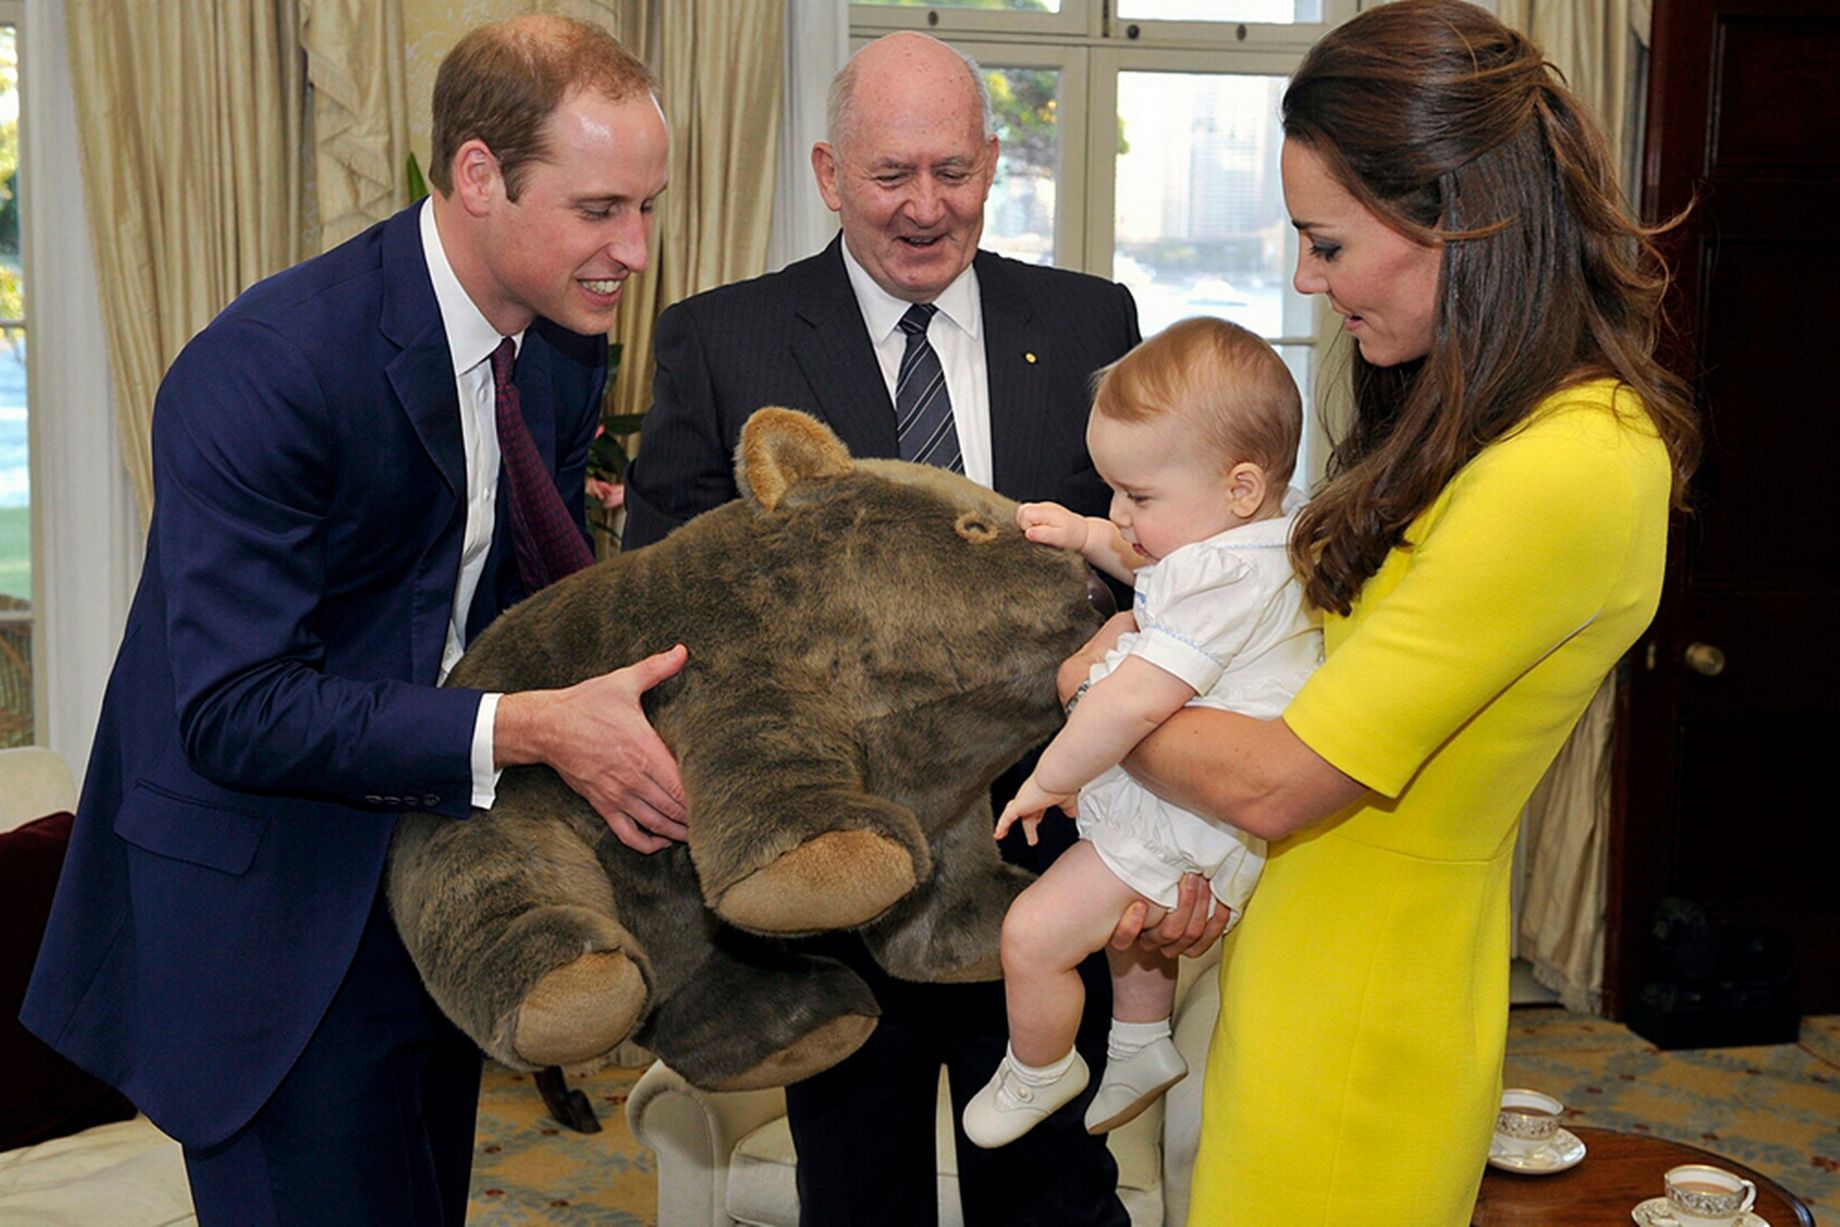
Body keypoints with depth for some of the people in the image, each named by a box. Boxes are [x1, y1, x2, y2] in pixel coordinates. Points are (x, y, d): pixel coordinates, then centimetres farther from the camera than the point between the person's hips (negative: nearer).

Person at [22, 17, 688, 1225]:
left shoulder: (567, 340, -2)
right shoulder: (262, 368, -25)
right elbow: (233, 710, -29)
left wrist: (600, 717, -11)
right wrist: (523, 730, -36)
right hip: (270, 909, -7)